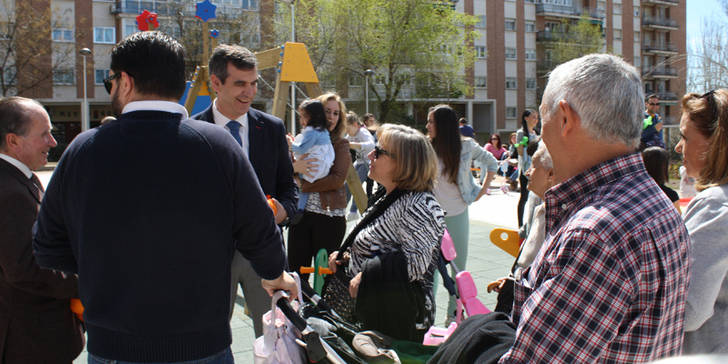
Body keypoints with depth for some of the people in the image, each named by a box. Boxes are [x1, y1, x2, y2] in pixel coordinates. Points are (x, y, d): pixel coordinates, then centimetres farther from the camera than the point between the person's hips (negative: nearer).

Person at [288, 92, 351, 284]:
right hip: (301, 213, 3)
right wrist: (295, 167, -19)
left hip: (330, 216, -3)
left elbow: (338, 179, -12)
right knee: (295, 270, 4)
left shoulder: (341, 144, 0)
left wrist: (303, 185, -15)